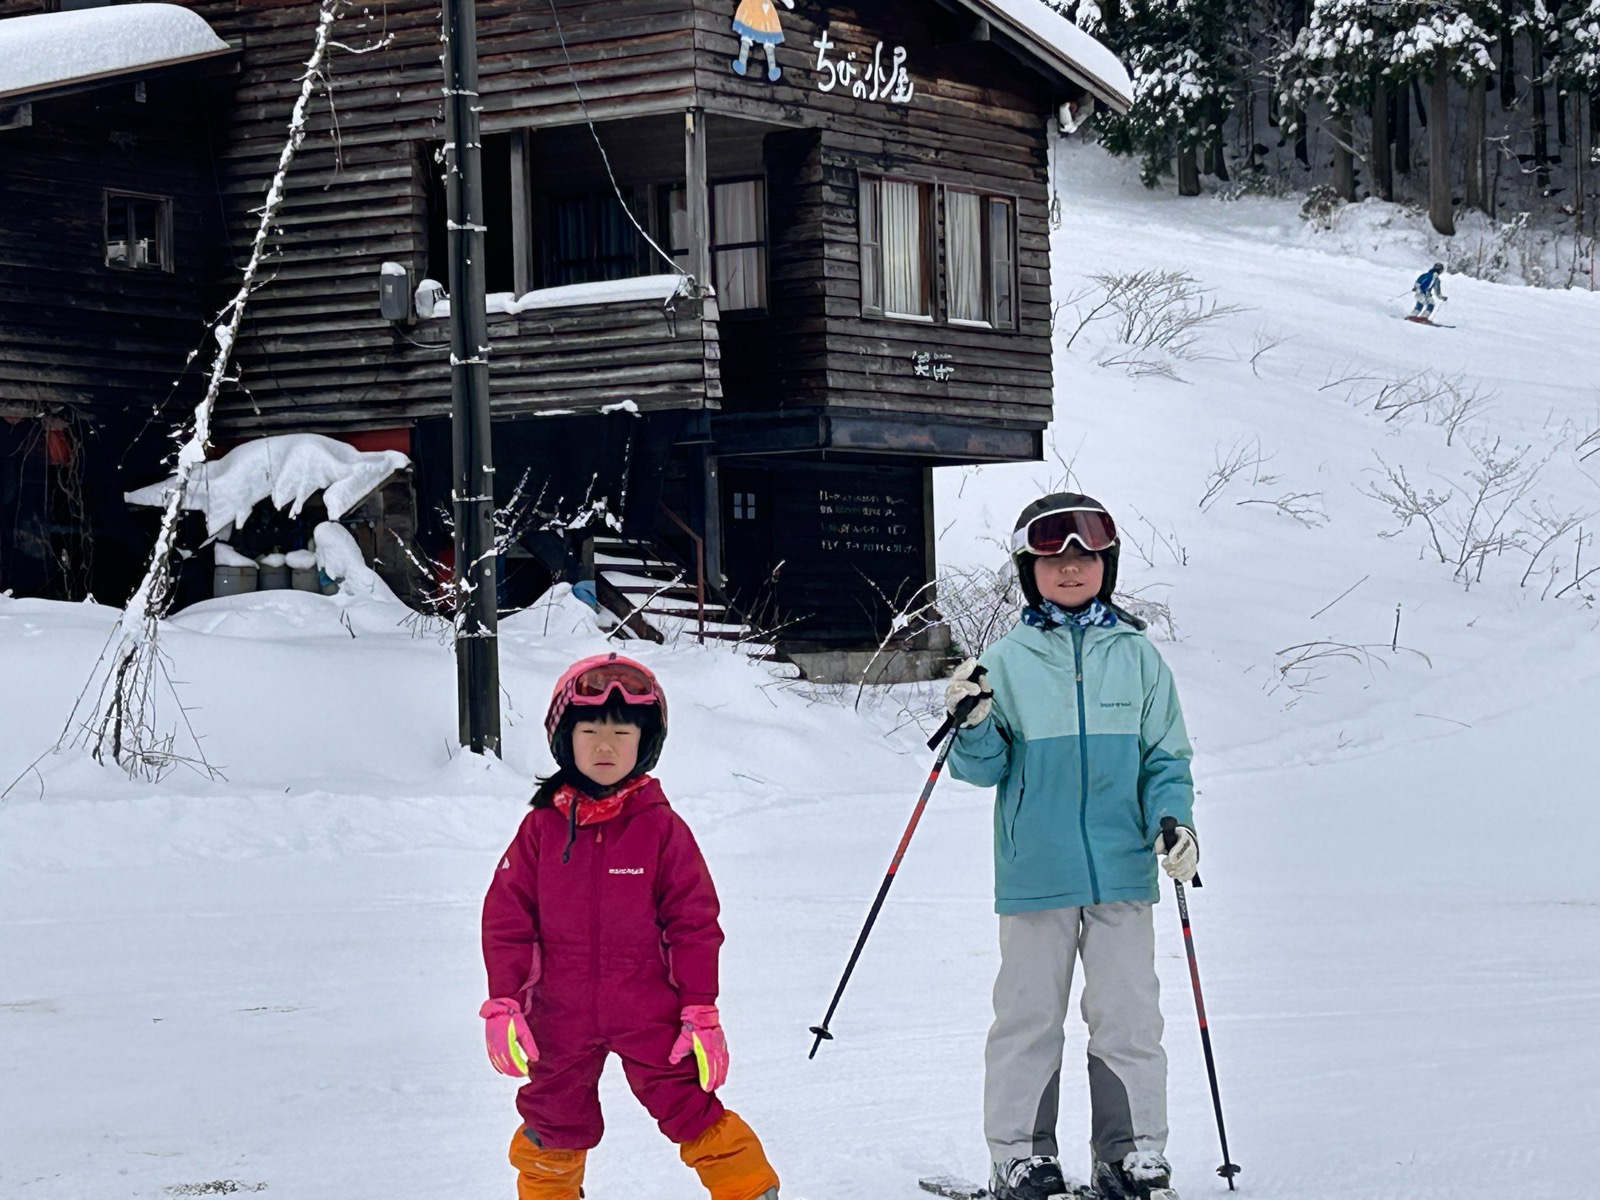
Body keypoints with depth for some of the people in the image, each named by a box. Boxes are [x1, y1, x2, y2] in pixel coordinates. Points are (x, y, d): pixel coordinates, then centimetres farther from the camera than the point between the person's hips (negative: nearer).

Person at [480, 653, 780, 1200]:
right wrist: (503, 1003, -6)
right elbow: (507, 918, 0)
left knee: (690, 1108, 0)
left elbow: (694, 923, -3)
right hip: (561, 1016, 2)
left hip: (649, 1012, -2)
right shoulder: (542, 827, -3)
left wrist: (701, 1011, -5)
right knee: (555, 1124, 13)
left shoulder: (661, 828, -7)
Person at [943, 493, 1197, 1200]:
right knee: (1028, 1016, 4)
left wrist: (1173, 820, -5)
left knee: (1128, 1017, 3)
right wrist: (975, 729, -17)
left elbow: (1165, 756, 11)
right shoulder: (1008, 661, 4)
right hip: (1035, 871, -1)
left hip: (1122, 870, 1)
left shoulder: (1136, 655, 8)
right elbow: (986, 769, 3)